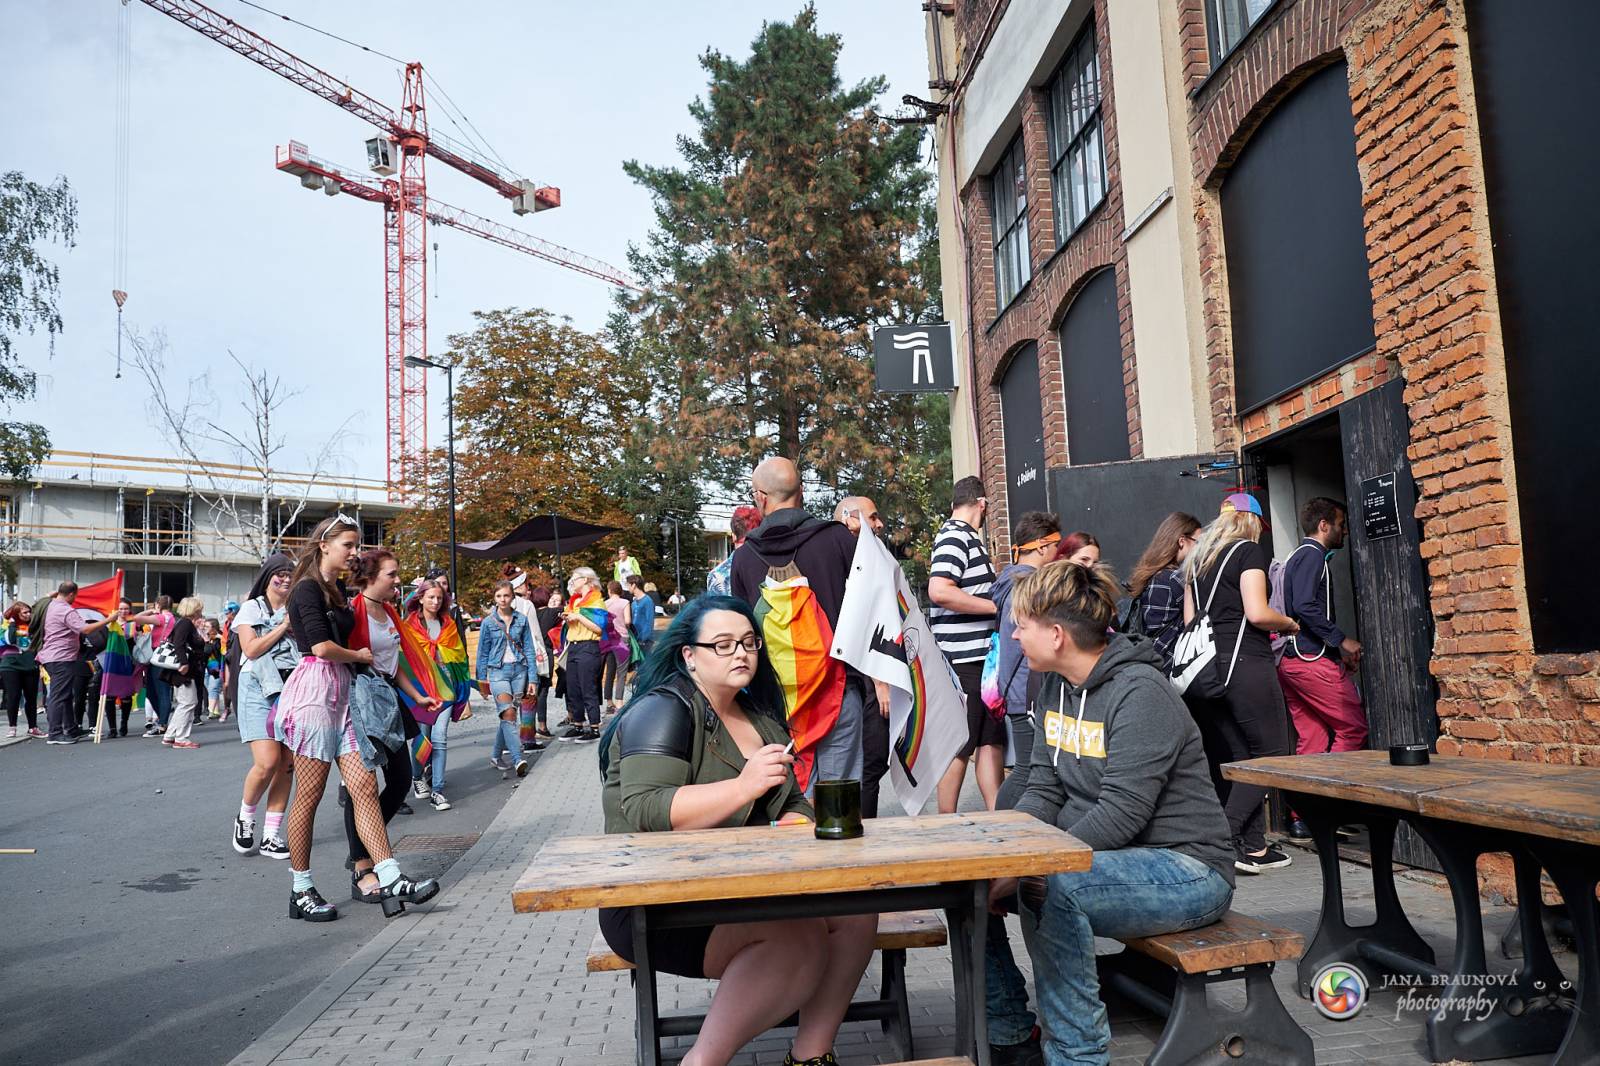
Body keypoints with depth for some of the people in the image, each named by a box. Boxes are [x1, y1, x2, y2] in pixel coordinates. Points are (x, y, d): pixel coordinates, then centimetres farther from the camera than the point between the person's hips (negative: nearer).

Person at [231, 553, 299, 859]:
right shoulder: (252, 608, 5)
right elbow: (251, 649, -8)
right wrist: (283, 626, -8)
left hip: (292, 690, 4)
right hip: (260, 689, -4)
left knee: (286, 765, 0)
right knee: (267, 762, -15)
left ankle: (270, 835, 10)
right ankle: (245, 817, 12)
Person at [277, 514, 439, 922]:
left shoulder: (338, 590, 19)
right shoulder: (307, 589, -7)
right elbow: (322, 647, -16)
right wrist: (360, 656, -1)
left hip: (342, 694, 8)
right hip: (314, 690, -8)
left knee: (365, 787, -1)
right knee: (309, 795, 1)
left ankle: (390, 882, -5)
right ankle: (301, 891, 13)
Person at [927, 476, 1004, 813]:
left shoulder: (968, 538, 20)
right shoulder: (955, 537, -12)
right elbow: (939, 591, -25)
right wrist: (997, 606, -19)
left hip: (983, 658, 10)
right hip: (964, 660, -10)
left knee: (992, 740, 12)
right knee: (960, 746, -2)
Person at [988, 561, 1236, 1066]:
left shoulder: (1139, 692, -20)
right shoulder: (1056, 686, 6)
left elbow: (1121, 816, -27)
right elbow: (1043, 789, 4)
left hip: (1186, 869, -8)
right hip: (1102, 859, 9)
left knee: (1053, 886, -35)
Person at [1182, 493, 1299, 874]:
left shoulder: (1197, 559, 18)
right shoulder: (1249, 550, -4)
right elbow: (1257, 613, -14)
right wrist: (1289, 623, 4)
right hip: (1247, 665, -7)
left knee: (1236, 759, 11)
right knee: (1270, 753, 1)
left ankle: (1254, 847, 14)